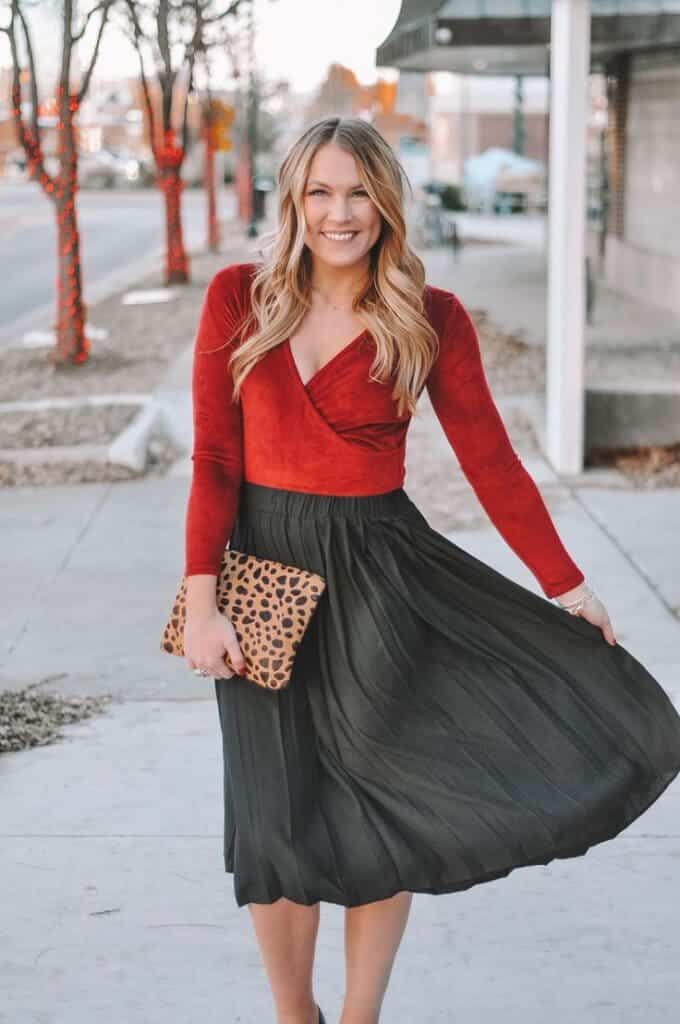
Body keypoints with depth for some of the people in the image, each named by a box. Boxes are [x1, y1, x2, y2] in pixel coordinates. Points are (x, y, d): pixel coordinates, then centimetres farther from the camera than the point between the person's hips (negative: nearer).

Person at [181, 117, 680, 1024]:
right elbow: (214, 460, -4)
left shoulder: (431, 319, -4)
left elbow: (491, 460, -2)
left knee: (385, 810, 5)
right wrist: (201, 606, -8)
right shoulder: (238, 298, -3)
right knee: (282, 822, 7)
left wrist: (566, 583, -3)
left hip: (380, 572, 0)